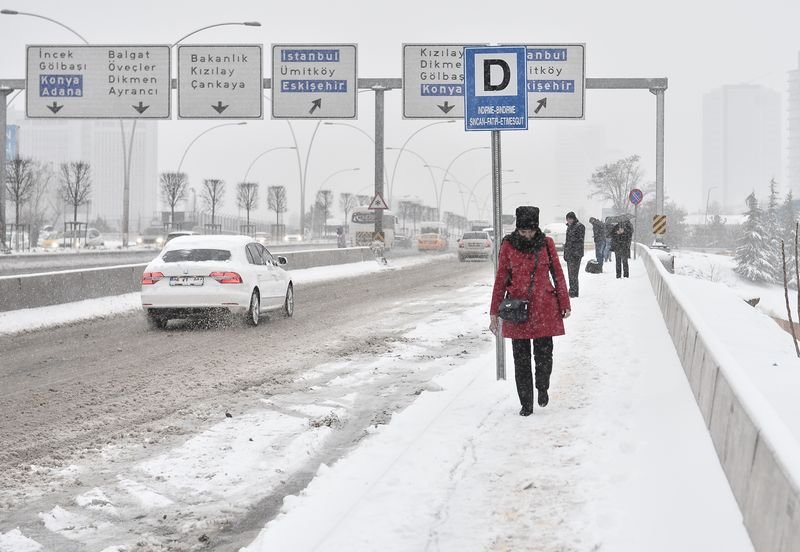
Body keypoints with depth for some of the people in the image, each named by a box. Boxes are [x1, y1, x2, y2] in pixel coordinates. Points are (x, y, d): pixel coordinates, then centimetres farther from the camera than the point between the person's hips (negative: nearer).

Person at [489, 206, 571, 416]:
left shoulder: (546, 243, 0)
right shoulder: (508, 245, -2)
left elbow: (558, 274, 8)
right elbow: (500, 279, 3)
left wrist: (565, 304, 7)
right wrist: (494, 313, 3)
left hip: (544, 307, 0)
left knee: (544, 355, -2)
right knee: (521, 358, 2)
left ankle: (543, 388, 28)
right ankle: (526, 404, 14)